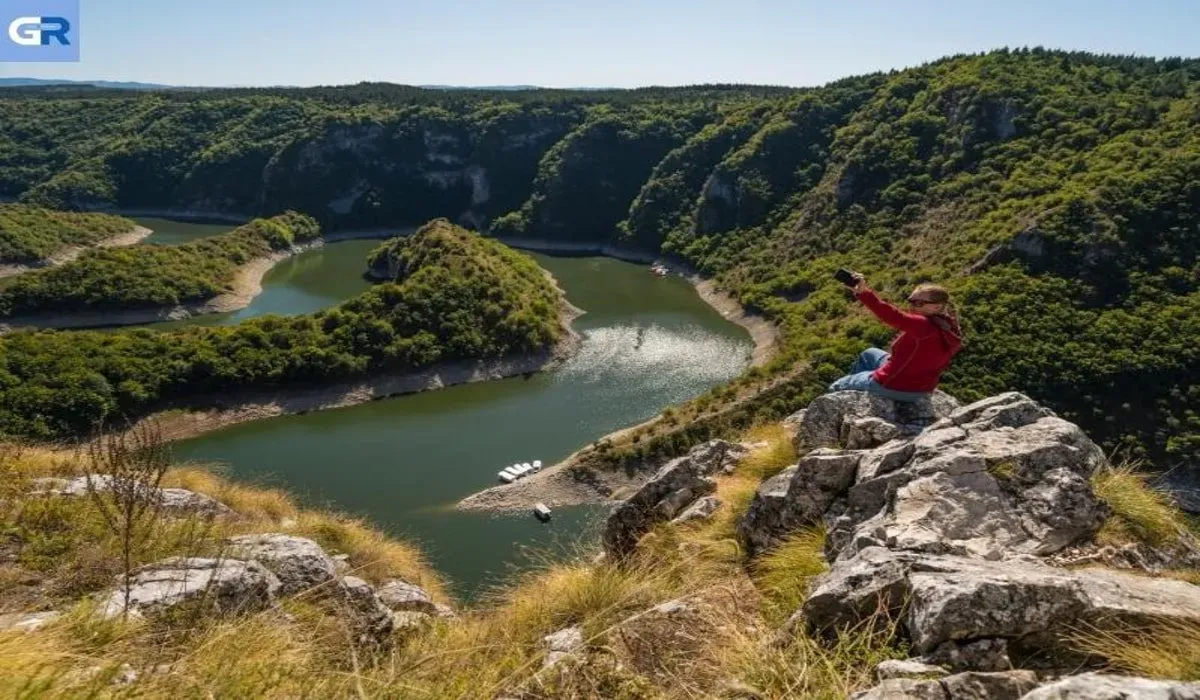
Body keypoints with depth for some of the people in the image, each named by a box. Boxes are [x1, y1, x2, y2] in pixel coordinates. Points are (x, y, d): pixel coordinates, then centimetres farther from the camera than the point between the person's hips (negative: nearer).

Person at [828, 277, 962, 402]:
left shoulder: (923, 325, -33)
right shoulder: (947, 328, -5)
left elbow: (894, 317, -48)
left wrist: (863, 293, -56)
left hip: (898, 387, -9)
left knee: (836, 388, 15)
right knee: (869, 354, 34)